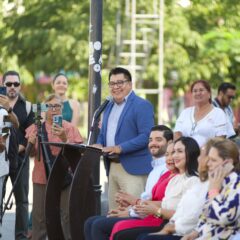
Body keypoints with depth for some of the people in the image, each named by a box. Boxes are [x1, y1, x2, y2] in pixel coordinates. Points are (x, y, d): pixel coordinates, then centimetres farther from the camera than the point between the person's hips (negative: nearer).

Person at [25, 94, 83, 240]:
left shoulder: (70, 128, 2)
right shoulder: (36, 127, 8)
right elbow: (31, 153, 6)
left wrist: (64, 138, -22)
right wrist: (31, 143, -15)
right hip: (42, 177, 2)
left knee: (67, 214, -7)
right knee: (40, 216, 0)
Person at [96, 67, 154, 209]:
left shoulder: (142, 106, -7)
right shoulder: (109, 107, 20)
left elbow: (146, 136, -16)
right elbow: (103, 134, 26)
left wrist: (120, 148, -22)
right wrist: (99, 145, 3)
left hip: (133, 169, -8)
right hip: (112, 167, 8)